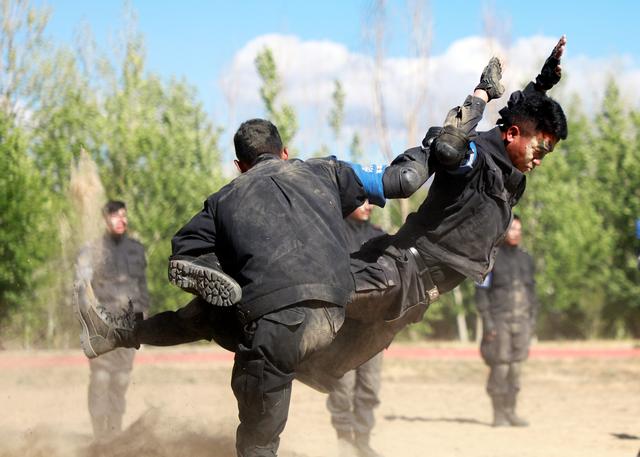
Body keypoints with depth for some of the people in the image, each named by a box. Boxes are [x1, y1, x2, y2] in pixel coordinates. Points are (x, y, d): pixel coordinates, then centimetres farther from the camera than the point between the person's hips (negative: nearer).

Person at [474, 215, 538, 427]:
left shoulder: (526, 259, 12)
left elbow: (531, 291, 17)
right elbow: (481, 291, -6)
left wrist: (533, 319, 10)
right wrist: (487, 321, -13)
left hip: (521, 322, 5)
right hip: (499, 321, -5)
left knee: (515, 367, 5)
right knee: (499, 367, -6)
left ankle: (511, 412, 11)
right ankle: (498, 414, 0)